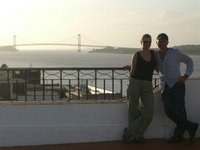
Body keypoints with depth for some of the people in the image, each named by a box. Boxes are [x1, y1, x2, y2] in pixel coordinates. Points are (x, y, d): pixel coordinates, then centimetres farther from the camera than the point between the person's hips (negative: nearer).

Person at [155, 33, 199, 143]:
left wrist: (186, 76, -1)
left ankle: (178, 134, 8)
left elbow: (189, 61, 8)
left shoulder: (175, 53, -2)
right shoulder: (156, 55, 10)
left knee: (179, 110, -7)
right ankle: (191, 126, 6)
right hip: (166, 86, 4)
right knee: (169, 110, -10)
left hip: (177, 84, -4)